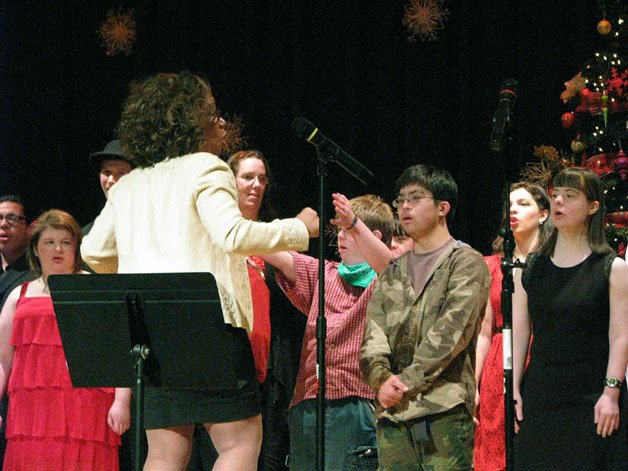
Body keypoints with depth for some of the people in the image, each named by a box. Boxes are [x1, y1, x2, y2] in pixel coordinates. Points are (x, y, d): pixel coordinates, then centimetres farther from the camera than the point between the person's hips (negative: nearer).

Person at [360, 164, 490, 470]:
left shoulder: (466, 263, 3)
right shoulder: (392, 274, 22)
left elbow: (451, 333, -8)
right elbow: (372, 337, 11)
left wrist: (406, 382, -11)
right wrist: (381, 377, -10)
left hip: (445, 412, -5)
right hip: (392, 414, 6)